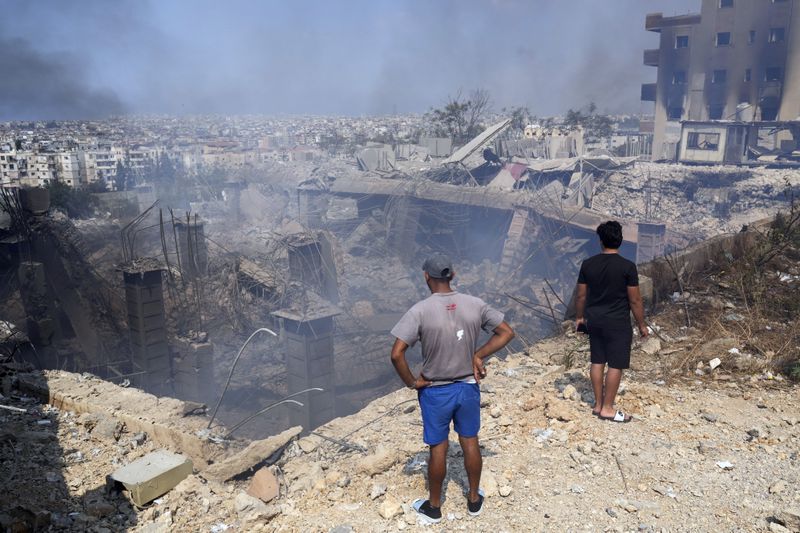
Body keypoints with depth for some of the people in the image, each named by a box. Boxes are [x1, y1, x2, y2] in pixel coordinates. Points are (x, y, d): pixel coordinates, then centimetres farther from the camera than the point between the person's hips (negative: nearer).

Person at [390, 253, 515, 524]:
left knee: (438, 449, 13)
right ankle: (474, 499, 38)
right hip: (468, 387, 3)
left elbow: (396, 354, -26)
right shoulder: (475, 305, -9)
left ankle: (434, 506, 33)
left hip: (435, 392, -3)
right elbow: (507, 333, 0)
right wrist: (479, 356, 0)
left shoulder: (419, 311, -20)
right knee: (470, 443, 20)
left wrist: (411, 382, -10)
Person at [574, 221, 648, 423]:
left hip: (594, 320, 5)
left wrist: (579, 317, 18)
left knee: (597, 362, 14)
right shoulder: (627, 267, -14)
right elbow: (635, 300, -10)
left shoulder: (588, 264, -3)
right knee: (616, 365, 4)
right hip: (618, 323, -5)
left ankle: (598, 404, 22)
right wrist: (642, 324, 1)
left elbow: (581, 295, 4)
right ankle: (607, 408, 10)